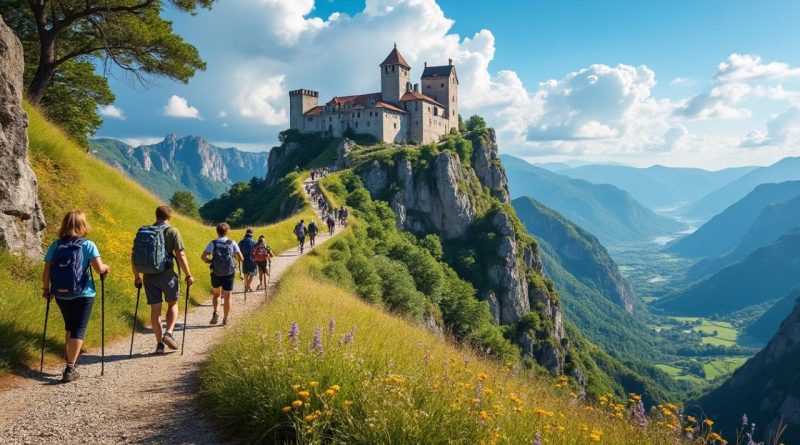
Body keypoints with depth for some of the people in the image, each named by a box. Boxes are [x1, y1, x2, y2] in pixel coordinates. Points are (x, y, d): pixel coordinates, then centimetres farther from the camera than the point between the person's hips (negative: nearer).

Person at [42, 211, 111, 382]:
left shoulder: (55, 245, -1)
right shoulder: (88, 245, -9)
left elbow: (46, 272, 0)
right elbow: (99, 269, -17)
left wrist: (46, 288, 15)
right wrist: (106, 267, 5)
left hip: (61, 295, 4)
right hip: (83, 295, -4)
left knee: (69, 327, 24)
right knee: (78, 330, 3)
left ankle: (69, 359, 37)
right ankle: (70, 368, -3)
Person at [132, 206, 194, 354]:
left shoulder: (142, 231, 8)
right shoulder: (172, 231, -6)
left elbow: (133, 255, 10)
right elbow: (180, 255, -11)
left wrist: (136, 276, 19)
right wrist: (188, 275, -3)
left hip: (148, 276, 4)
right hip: (166, 275, -3)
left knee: (155, 308, 9)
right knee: (172, 304, 16)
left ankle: (159, 343, 13)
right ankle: (169, 332, -1)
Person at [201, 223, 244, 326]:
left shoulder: (213, 243, -3)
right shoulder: (232, 243, -2)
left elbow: (203, 257, -12)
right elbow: (241, 258, -3)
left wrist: (210, 262, 7)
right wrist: (236, 259, 18)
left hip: (216, 273, 1)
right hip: (229, 274, -1)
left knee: (216, 294, 20)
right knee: (227, 297, 7)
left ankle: (215, 312, -1)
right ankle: (225, 319, 9)